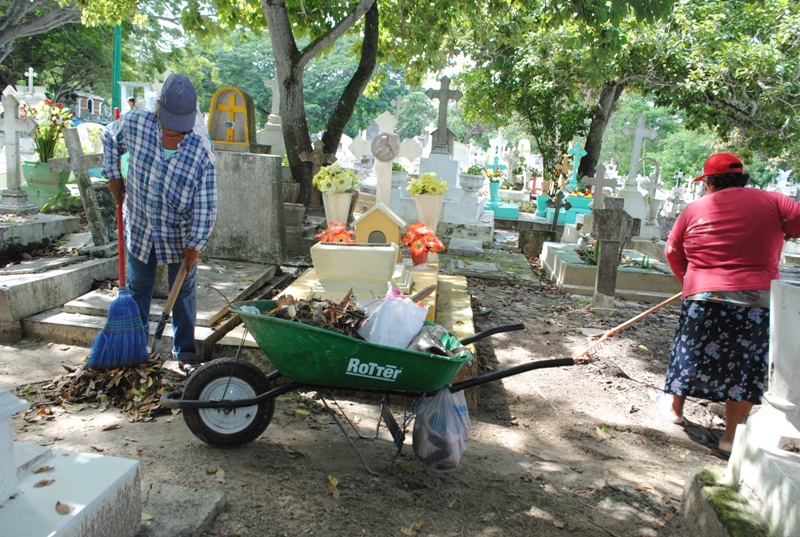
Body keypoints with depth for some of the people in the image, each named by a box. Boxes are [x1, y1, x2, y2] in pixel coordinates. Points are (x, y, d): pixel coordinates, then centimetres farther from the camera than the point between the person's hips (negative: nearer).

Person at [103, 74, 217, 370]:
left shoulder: (201, 151, -20)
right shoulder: (136, 123, -14)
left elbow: (205, 204, -17)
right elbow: (109, 138, 10)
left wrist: (196, 243, -20)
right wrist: (113, 176, 4)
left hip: (180, 233, -2)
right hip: (140, 226, 2)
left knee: (183, 291, 8)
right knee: (138, 288, 14)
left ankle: (185, 351, 23)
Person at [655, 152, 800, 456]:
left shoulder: (694, 209, 2)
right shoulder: (771, 202, -1)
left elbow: (672, 252, 9)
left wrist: (689, 282, 25)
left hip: (704, 298, 0)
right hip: (758, 301, 0)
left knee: (692, 352, 17)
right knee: (746, 366, 11)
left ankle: (674, 407, 37)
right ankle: (732, 436, 17)